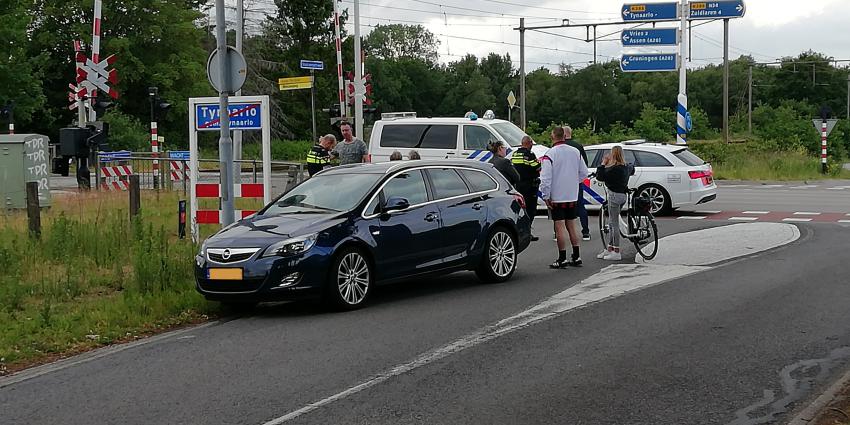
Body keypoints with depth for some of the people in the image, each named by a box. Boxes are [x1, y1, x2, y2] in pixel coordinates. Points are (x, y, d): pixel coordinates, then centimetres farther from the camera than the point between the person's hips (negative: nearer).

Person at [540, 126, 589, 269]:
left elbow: (546, 177, -16)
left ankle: (562, 259, -1)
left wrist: (546, 196, -10)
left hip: (557, 196, -5)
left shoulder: (550, 154, -14)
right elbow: (584, 173, 10)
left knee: (560, 227, -2)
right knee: (571, 226, 14)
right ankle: (576, 257, 17)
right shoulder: (576, 152, 4)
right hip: (573, 196, 6)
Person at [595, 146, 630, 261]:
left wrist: (603, 163, -11)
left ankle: (616, 252, 1)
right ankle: (609, 249, 25)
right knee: (612, 223, 17)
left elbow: (600, 176, -20)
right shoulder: (624, 167, 7)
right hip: (622, 194, 10)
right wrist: (606, 164, 7)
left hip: (614, 195, -10)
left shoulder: (614, 168, -21)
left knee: (614, 223, -3)